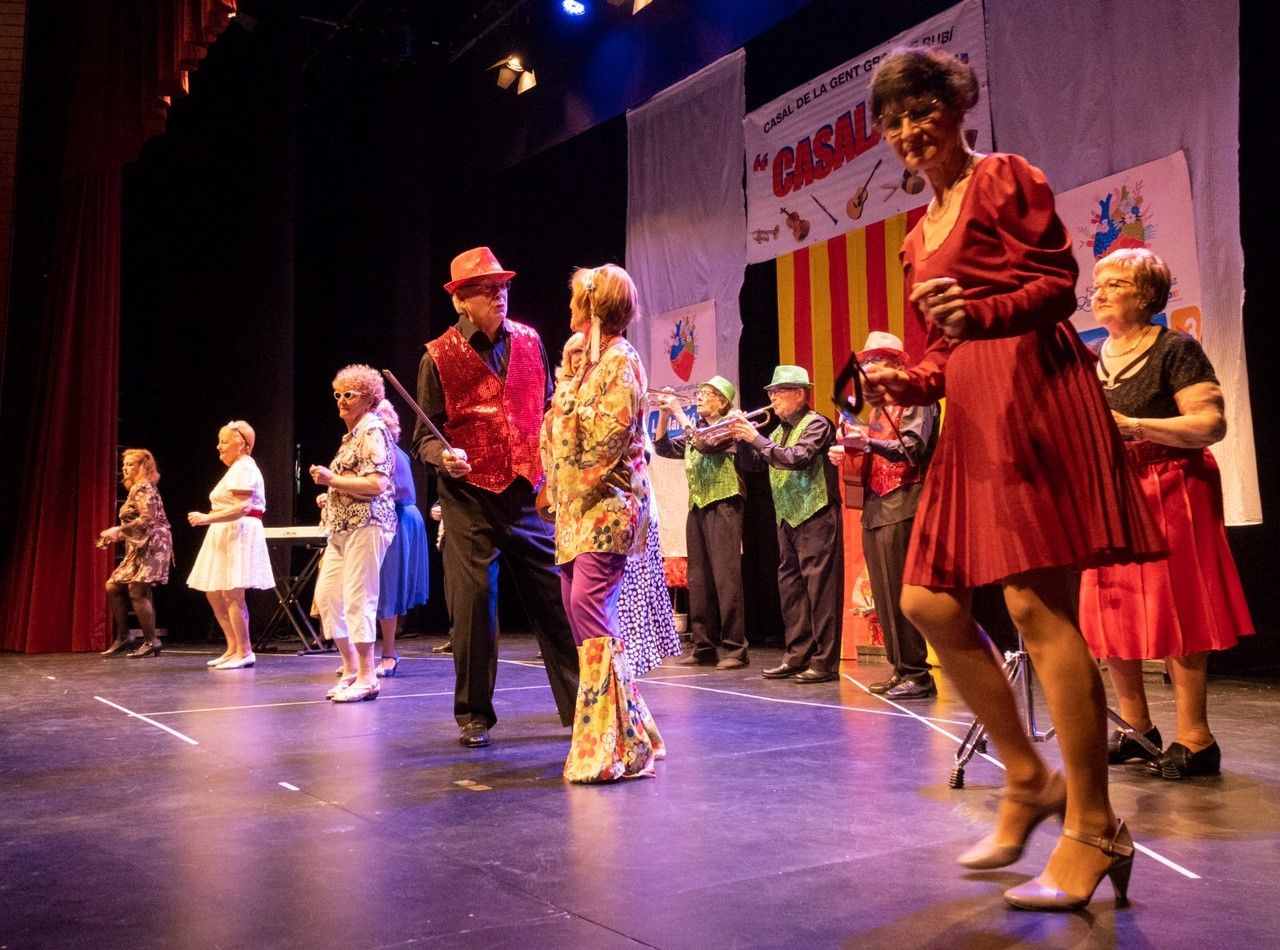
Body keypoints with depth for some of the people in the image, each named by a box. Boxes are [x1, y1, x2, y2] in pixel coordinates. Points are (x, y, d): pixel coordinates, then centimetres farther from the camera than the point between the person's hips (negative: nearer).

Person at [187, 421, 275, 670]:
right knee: (214, 594, 10)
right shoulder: (237, 468, 22)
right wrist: (208, 518, 23)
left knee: (231, 593, -12)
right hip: (227, 536, 11)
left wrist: (207, 518, -24)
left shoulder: (244, 467, -11)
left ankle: (244, 652, -7)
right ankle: (233, 648, 15)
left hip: (239, 534, -11)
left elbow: (241, 508, -22)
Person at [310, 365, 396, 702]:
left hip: (366, 524, -10)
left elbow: (377, 484, -19)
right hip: (343, 527, 10)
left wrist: (331, 479, -15)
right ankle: (351, 667, 19)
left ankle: (366, 678, -3)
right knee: (326, 596, 9)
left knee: (358, 599, -9)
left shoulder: (373, 430, -9)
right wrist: (331, 496, 14)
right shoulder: (353, 433, 20)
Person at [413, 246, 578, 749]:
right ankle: (474, 715, 14)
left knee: (554, 595, 5)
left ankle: (578, 704, 16)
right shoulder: (439, 357, -2)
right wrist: (444, 456, -22)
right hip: (469, 494, -3)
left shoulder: (528, 341, 8)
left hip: (527, 490, 3)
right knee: (472, 601, -2)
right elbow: (425, 435, -1)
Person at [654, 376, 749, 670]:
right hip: (697, 508, 8)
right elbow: (664, 448, 14)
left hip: (723, 506, -7)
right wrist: (664, 414, 3)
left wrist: (678, 411, -13)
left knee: (725, 576, -12)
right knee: (699, 580, 6)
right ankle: (704, 647, 11)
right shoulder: (695, 431, 20)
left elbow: (706, 443, -19)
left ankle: (734, 648, -11)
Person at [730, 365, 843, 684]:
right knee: (790, 588, 9)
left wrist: (756, 438, -19)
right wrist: (742, 438, -2)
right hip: (787, 518, 9)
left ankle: (825, 662, -4)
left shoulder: (816, 424, -8)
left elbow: (797, 457, -23)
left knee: (820, 588, -7)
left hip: (815, 517, -8)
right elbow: (752, 463, 15)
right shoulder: (780, 430, 16)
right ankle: (797, 656, 16)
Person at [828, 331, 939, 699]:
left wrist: (869, 441, -28)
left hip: (901, 504, -9)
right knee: (883, 594, 7)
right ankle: (900, 669, 12)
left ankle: (916, 674, -6)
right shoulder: (879, 405, 22)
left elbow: (911, 450, -16)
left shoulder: (913, 399, -3)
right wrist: (848, 450, 6)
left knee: (899, 593, -11)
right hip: (875, 507, 9)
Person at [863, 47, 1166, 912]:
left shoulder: (1004, 179, 2)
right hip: (972, 417, 9)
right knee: (929, 601, 3)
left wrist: (981, 312, -25)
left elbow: (1059, 284, -8)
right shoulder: (919, 237, 23)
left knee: (1036, 605, -13)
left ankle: (1093, 829, -3)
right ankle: (1029, 780, 17)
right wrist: (913, 383, 4)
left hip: (1034, 393, -8)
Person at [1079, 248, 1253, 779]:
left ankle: (1194, 740, 0)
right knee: (1110, 613, 5)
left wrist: (1131, 425, -22)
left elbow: (1210, 424, -14)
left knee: (1173, 611, -6)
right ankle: (1136, 729, 16)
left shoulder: (1176, 350, -5)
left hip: (1166, 493, -6)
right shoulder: (1088, 361, 13)